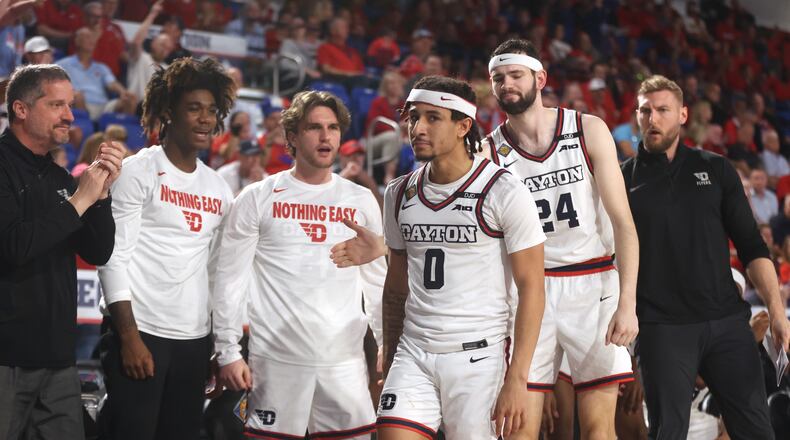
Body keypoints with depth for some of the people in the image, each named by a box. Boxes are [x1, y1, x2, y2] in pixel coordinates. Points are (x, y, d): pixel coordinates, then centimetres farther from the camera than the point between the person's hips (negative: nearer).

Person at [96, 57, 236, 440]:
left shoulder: (219, 189, 15)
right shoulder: (138, 172, -3)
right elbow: (113, 257, -9)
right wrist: (129, 336, -15)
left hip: (195, 339, 6)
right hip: (141, 333, -6)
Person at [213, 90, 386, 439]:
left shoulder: (361, 201, 11)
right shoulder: (258, 198, 3)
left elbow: (376, 281, 16)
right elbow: (231, 279, 2)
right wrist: (227, 353, -3)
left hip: (345, 359, 2)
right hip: (275, 358, -2)